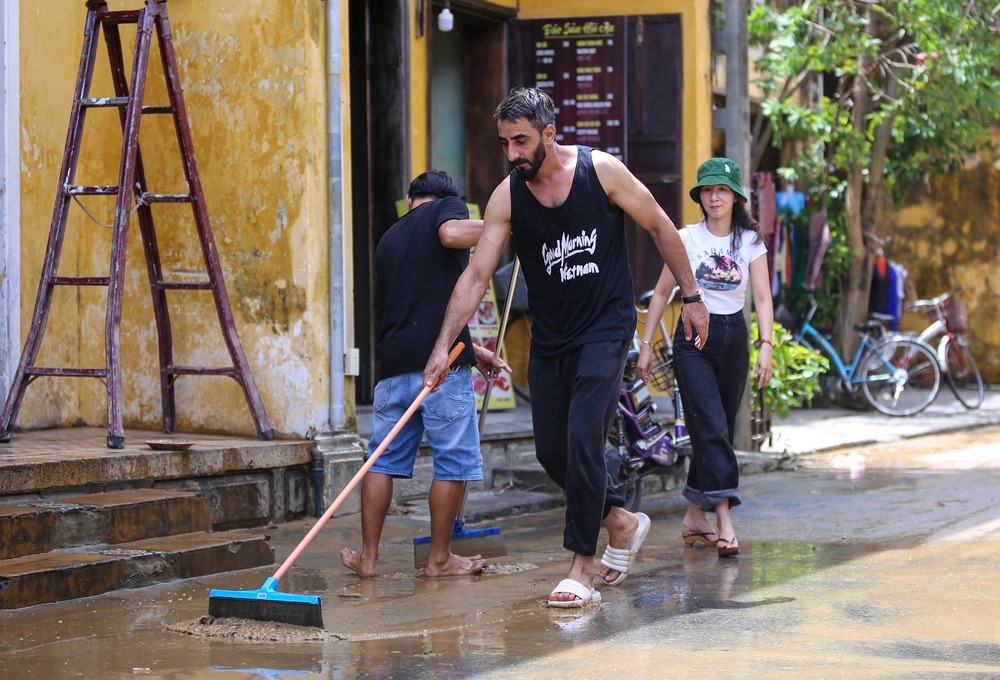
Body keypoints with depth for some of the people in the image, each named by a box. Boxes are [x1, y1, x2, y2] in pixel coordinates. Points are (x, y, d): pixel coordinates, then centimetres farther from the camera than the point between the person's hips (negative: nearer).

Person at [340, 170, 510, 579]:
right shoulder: (447, 207, 7)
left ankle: (368, 556, 14)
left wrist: (473, 351, 31)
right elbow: (452, 234, -19)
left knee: (384, 458, 13)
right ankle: (439, 558, 7)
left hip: (394, 363, 6)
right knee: (454, 460, 3)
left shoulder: (389, 241, 26)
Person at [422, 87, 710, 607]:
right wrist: (444, 345, -18)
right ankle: (621, 521, 32)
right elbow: (476, 275, -9)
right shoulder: (507, 197, -6)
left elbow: (660, 228, -1)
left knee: (583, 436, -16)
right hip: (550, 336, 4)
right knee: (551, 450, 7)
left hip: (606, 327, -4)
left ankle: (583, 568, -10)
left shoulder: (602, 170, -12)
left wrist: (691, 296, 1)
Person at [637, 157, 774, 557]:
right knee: (710, 427, -14)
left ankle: (695, 516, 19)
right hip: (693, 336, -3)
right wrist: (646, 344, 2)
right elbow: (662, 293, 5)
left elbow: (763, 298, -3)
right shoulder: (686, 238, -1)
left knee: (720, 429, 7)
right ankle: (723, 522, -21)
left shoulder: (750, 241, 2)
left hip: (734, 337, 3)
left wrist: (765, 345, -16)